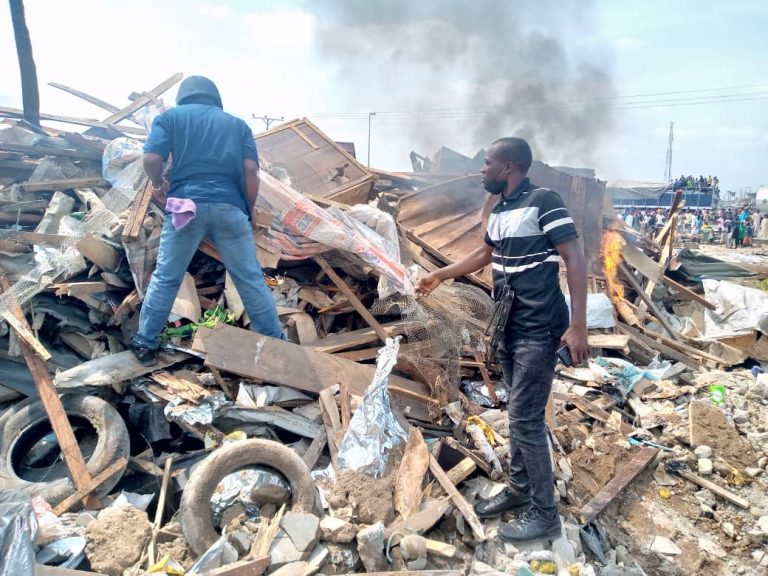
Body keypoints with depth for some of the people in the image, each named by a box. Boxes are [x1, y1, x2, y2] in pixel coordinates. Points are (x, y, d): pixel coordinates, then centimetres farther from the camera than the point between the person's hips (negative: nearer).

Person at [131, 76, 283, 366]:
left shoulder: (171, 116, 16)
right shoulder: (237, 124, 21)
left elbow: (151, 159, 1)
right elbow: (250, 171, 7)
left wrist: (159, 185, 20)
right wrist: (248, 211, 15)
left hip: (186, 205, -1)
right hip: (230, 207, 1)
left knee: (165, 278, 10)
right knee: (251, 279, 6)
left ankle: (145, 344, 17)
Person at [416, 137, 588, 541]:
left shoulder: (544, 201, -14)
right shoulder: (499, 211, 11)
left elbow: (575, 260, -17)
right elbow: (484, 254, 28)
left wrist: (577, 325, -23)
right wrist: (440, 276, 34)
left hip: (538, 331, -8)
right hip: (508, 328, 8)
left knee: (526, 418, -5)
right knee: (517, 412, 16)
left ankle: (544, 513, 10)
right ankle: (519, 489, 31)